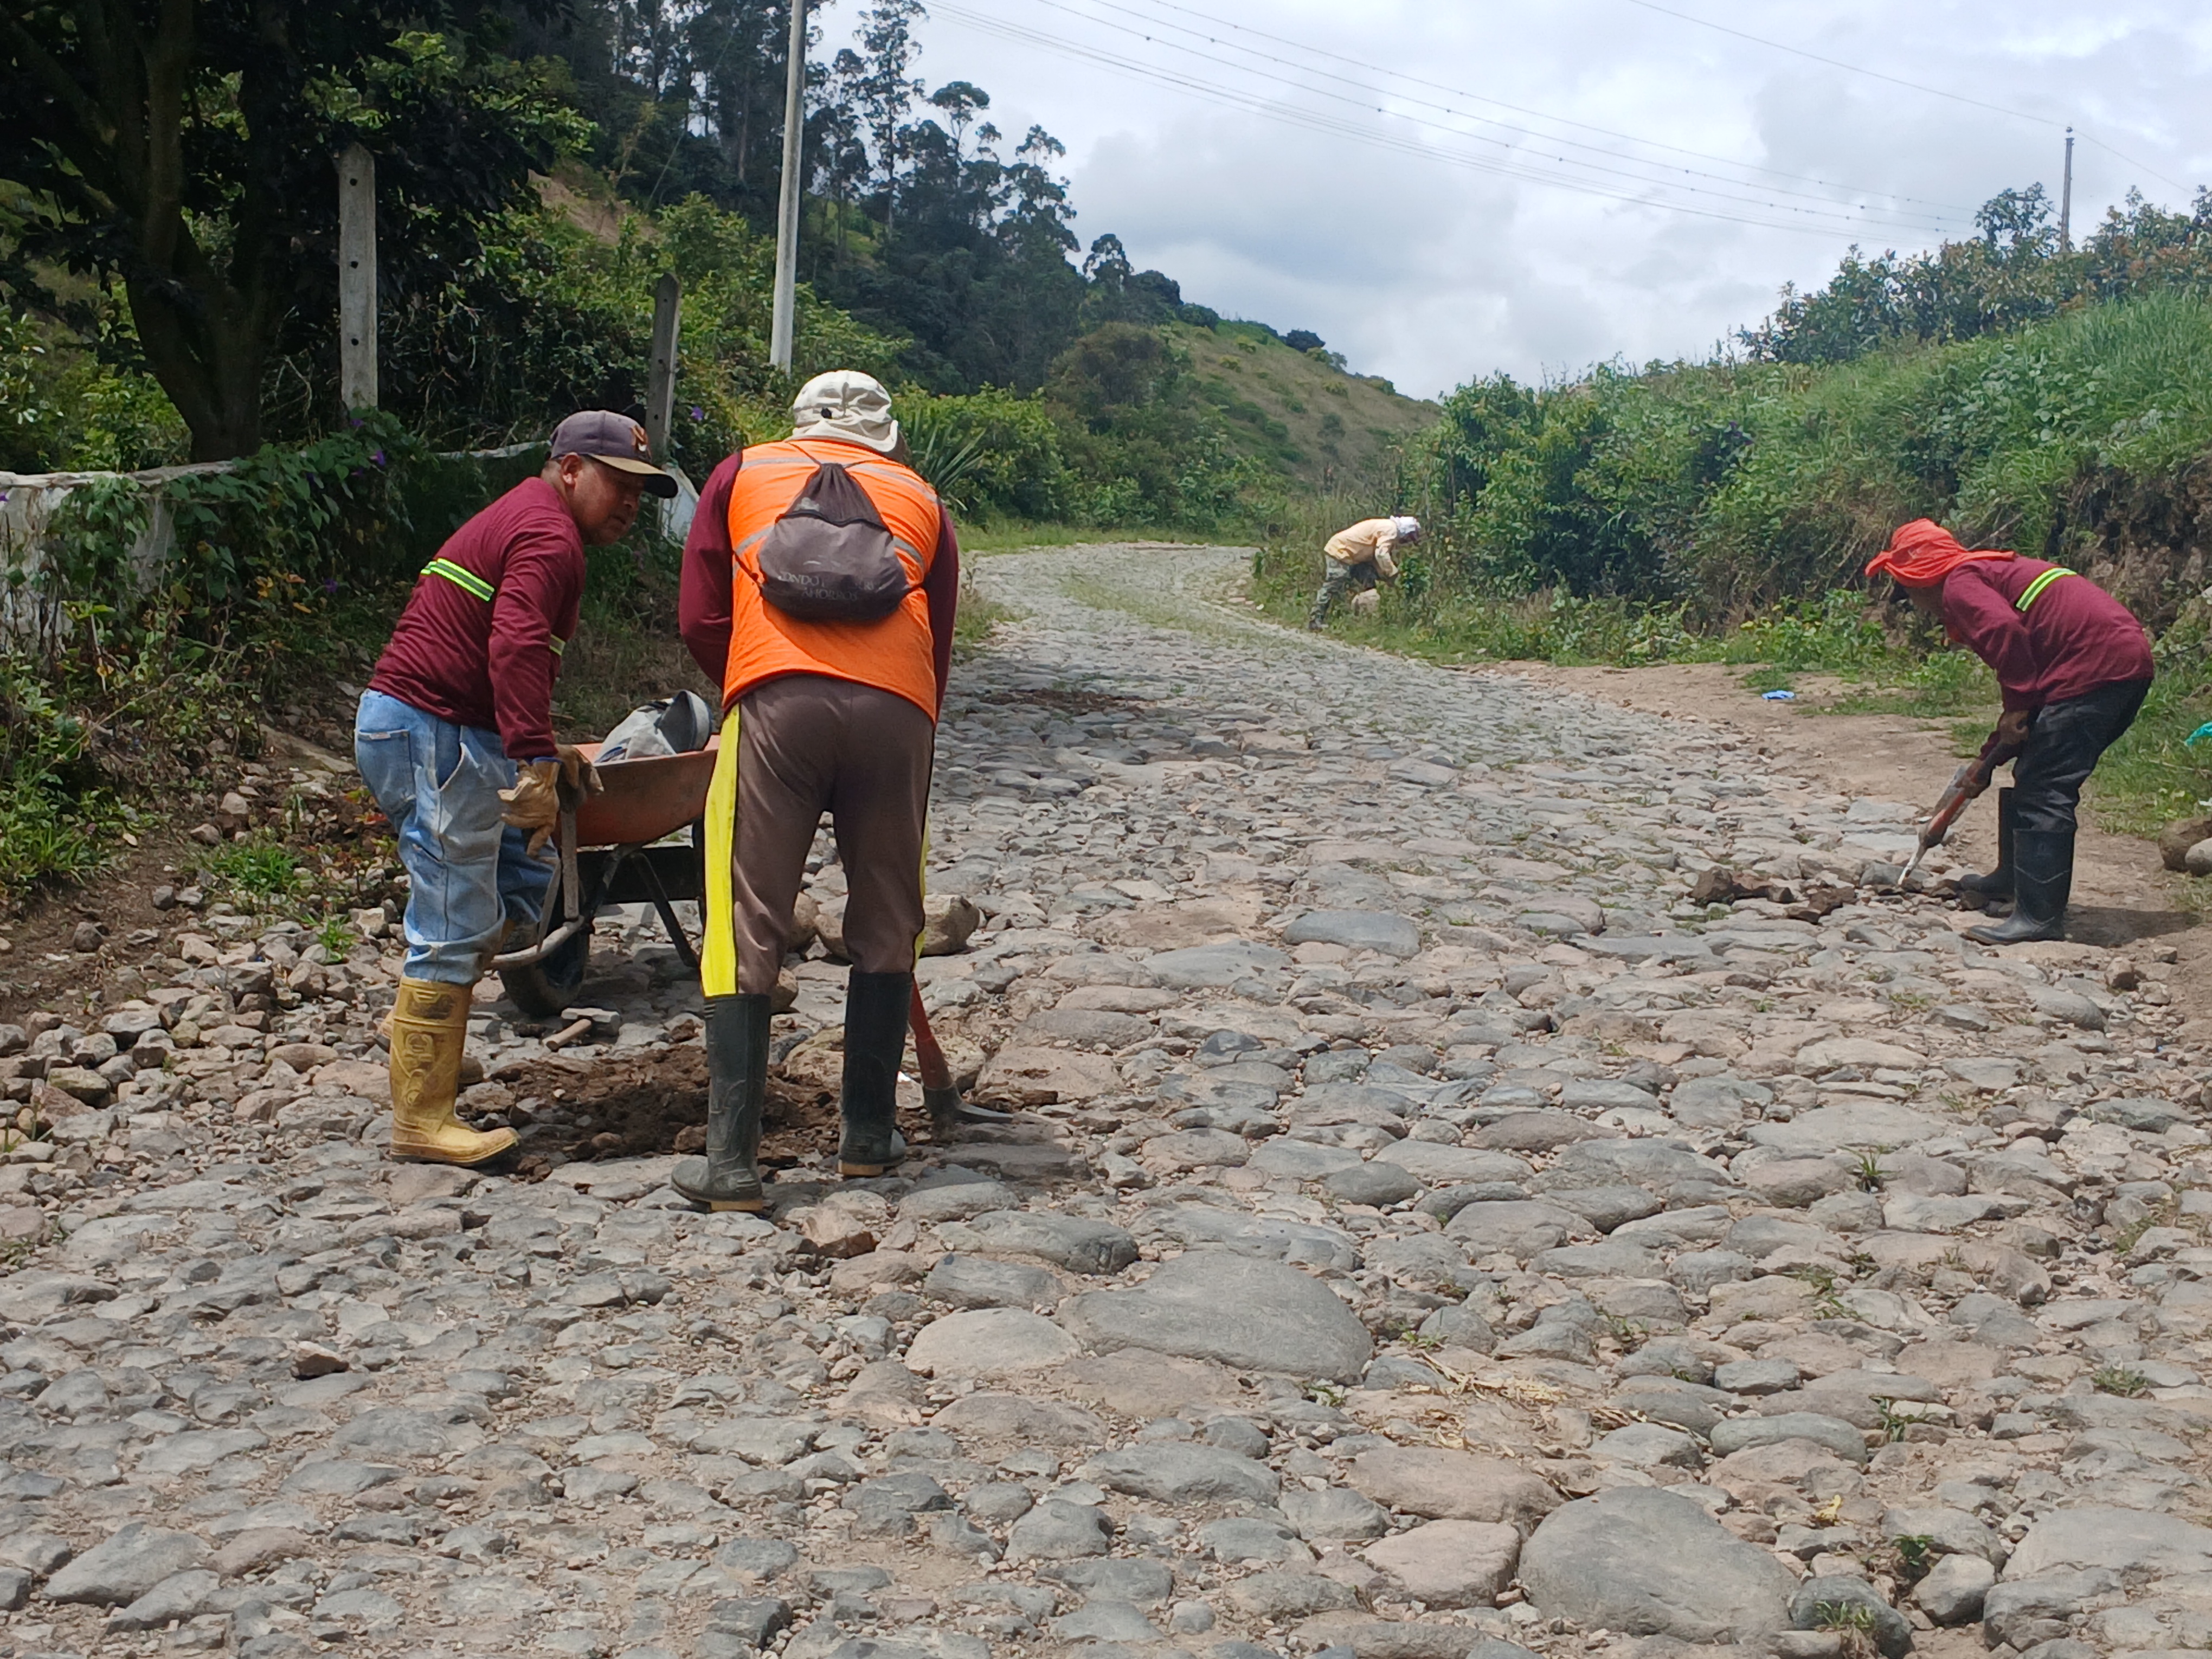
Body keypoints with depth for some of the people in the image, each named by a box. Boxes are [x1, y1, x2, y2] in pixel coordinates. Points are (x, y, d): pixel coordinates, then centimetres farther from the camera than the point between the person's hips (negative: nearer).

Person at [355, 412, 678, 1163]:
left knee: (523, 884, 17)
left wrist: (543, 750, 32)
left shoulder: (520, 520, 23)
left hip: (445, 734, 11)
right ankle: (421, 1122, -2)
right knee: (453, 930, -7)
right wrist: (535, 763, -36)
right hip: (430, 734, -11)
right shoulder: (549, 537, -12)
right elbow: (515, 650, -29)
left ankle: (421, 1020, 21)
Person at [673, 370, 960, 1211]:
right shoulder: (921, 499, 27)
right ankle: (868, 1135, 22)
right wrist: (916, 738, 31)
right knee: (884, 928, 15)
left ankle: (731, 1159, 1)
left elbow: (701, 618, 16)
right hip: (896, 706, 2)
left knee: (747, 932, 2)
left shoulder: (743, 474, 25)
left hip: (777, 697, -1)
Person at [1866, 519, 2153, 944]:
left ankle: (2040, 916, -10)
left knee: (2044, 792, -9)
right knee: (2033, 777, 21)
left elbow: (2006, 631, -25)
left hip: (2096, 665, -10)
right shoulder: (1989, 573, 28)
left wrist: (2017, 709, -15)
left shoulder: (1960, 584, -2)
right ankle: (2015, 877, 35)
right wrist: (1991, 757, 34)